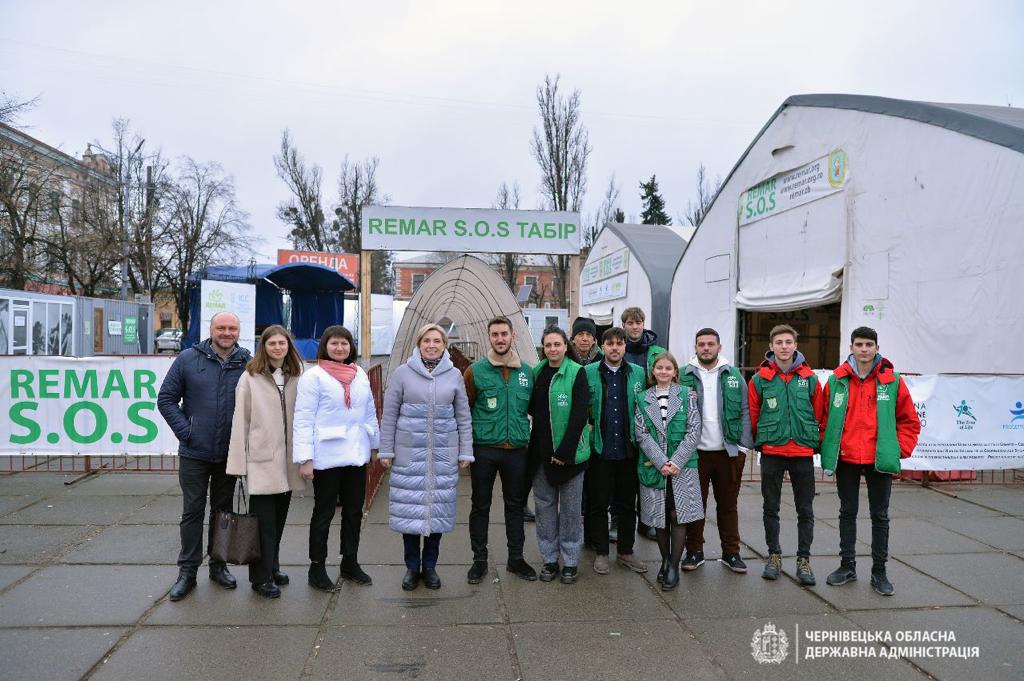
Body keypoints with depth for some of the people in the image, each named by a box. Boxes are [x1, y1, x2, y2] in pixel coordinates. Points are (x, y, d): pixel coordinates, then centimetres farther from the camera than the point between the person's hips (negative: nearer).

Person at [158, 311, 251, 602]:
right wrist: (185, 431, -7)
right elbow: (166, 399, 1)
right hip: (194, 453, -1)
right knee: (193, 512, 6)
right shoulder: (188, 359, -3)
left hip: (230, 454, 1)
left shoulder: (248, 364, -2)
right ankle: (187, 571, 17)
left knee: (223, 511, 13)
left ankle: (218, 565, 28)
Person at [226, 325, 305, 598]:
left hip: (288, 460, 4)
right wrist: (238, 462, -8)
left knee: (279, 519, 15)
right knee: (264, 521, -1)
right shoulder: (250, 378, -4)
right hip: (262, 460, -4)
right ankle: (261, 576, 11)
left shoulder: (296, 378, 6)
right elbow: (240, 421, -5)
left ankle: (272, 567, 30)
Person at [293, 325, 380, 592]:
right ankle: (317, 567, 21)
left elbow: (370, 411, 15)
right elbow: (304, 418, -12)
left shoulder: (360, 374, 9)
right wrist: (305, 458, -17)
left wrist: (376, 444, 12)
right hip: (327, 456, -5)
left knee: (354, 510, 14)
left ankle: (350, 562, 28)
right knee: (324, 513, 6)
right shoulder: (314, 376, -8)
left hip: (356, 455, 6)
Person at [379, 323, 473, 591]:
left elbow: (464, 417, 8)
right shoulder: (402, 373, 0)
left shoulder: (454, 376, 5)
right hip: (409, 453, -1)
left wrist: (465, 453, 5)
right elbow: (389, 415, 2)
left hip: (444, 454, 1)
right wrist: (386, 451, -1)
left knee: (439, 507, 6)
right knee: (409, 508, 2)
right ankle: (412, 567, 19)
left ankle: (430, 566, 23)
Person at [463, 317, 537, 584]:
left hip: (517, 450, 3)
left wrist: (530, 436, 10)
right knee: (480, 506, 8)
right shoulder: (476, 370, -4)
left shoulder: (527, 371, 4)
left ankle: (516, 558, 27)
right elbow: (464, 409, -1)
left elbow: (535, 407, 15)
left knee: (515, 505, 13)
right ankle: (479, 560, 21)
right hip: (484, 450, -2)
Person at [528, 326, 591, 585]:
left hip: (569, 451, -4)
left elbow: (579, 415, -13)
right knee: (545, 506, 10)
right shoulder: (537, 372, 7)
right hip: (541, 451, 5)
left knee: (570, 508, 5)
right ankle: (549, 559, 22)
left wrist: (565, 450, -16)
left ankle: (571, 561, 17)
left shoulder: (576, 373, -8)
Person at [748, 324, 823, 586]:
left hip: (803, 453, 1)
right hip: (771, 453, 0)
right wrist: (761, 442, 6)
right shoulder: (760, 379, -3)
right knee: (771, 508, 10)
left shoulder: (809, 378, 1)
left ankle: (803, 559, 19)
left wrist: (814, 443, 6)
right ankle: (774, 555, 24)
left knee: (805, 510, 7)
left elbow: (818, 414, 6)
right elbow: (753, 416, 2)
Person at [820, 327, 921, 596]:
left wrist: (900, 450, -2)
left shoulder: (892, 381, -3)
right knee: (847, 513, 13)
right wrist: (828, 446, 2)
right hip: (845, 460, 1)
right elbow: (824, 418, 8)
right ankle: (847, 566, 25)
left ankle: (879, 571, 21)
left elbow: (910, 421, 4)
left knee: (880, 516, 9)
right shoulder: (837, 380, -1)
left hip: (880, 460, -1)